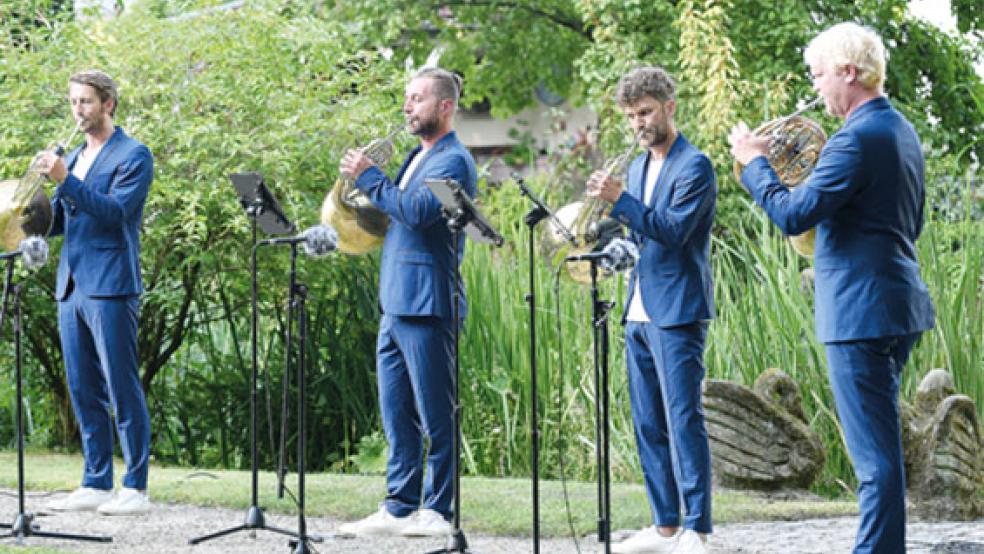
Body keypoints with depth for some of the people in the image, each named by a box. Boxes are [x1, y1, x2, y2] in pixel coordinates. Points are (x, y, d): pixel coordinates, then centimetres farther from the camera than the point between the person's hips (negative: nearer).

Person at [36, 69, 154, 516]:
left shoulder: (132, 156, -3)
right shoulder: (74, 158, 20)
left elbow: (116, 211, -16)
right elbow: (56, 221, 19)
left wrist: (65, 181, -22)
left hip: (110, 287, -8)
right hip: (72, 288, 8)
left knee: (122, 388, -7)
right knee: (84, 391, 8)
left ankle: (135, 488, -6)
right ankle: (96, 484, 13)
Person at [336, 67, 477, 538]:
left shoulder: (453, 160, -8)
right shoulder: (417, 158, 22)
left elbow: (419, 210, -22)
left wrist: (369, 179, -13)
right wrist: (365, 184, 9)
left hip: (426, 304, -9)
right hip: (395, 303, 10)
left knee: (435, 415, -5)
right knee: (397, 413, 9)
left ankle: (437, 512, -1)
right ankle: (399, 508, 13)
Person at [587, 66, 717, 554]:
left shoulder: (694, 167, -8)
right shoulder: (639, 166, 18)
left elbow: (673, 231, -19)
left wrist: (620, 200, -23)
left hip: (677, 312, -9)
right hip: (639, 312, 9)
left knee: (683, 420, -11)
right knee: (649, 425, 10)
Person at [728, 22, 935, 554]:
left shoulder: (857, 138, -18)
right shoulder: (901, 131, 13)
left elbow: (793, 215, -21)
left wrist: (755, 163, -5)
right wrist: (823, 165, 17)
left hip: (860, 310, -10)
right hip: (897, 307, 10)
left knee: (874, 452, -7)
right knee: (880, 445, 18)